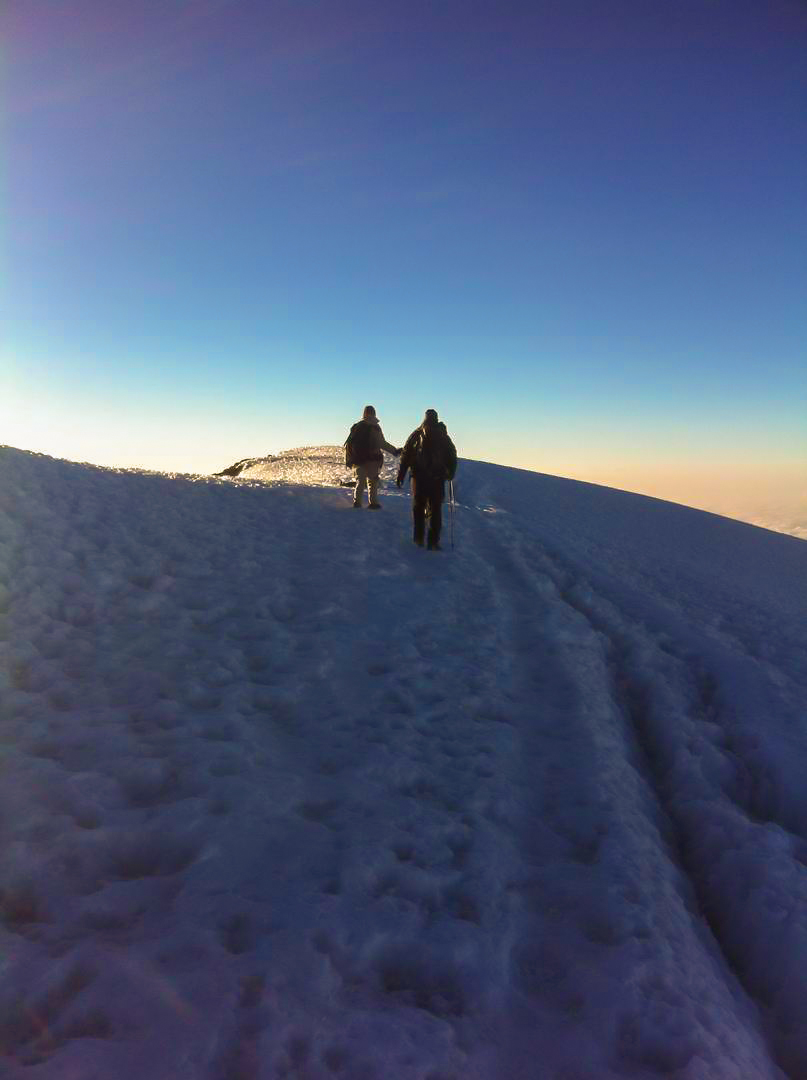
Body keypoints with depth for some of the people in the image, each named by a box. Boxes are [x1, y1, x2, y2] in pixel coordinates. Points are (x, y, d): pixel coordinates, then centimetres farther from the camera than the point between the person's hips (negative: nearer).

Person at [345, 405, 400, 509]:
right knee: (373, 481, 4)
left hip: (358, 459, 4)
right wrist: (394, 451, 0)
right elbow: (382, 444, -9)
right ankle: (373, 502, 1)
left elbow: (349, 444, 10)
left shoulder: (356, 427, 7)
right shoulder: (375, 427, -7)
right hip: (372, 459, -4)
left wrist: (348, 459, 18)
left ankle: (357, 501, 3)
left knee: (360, 481, 11)